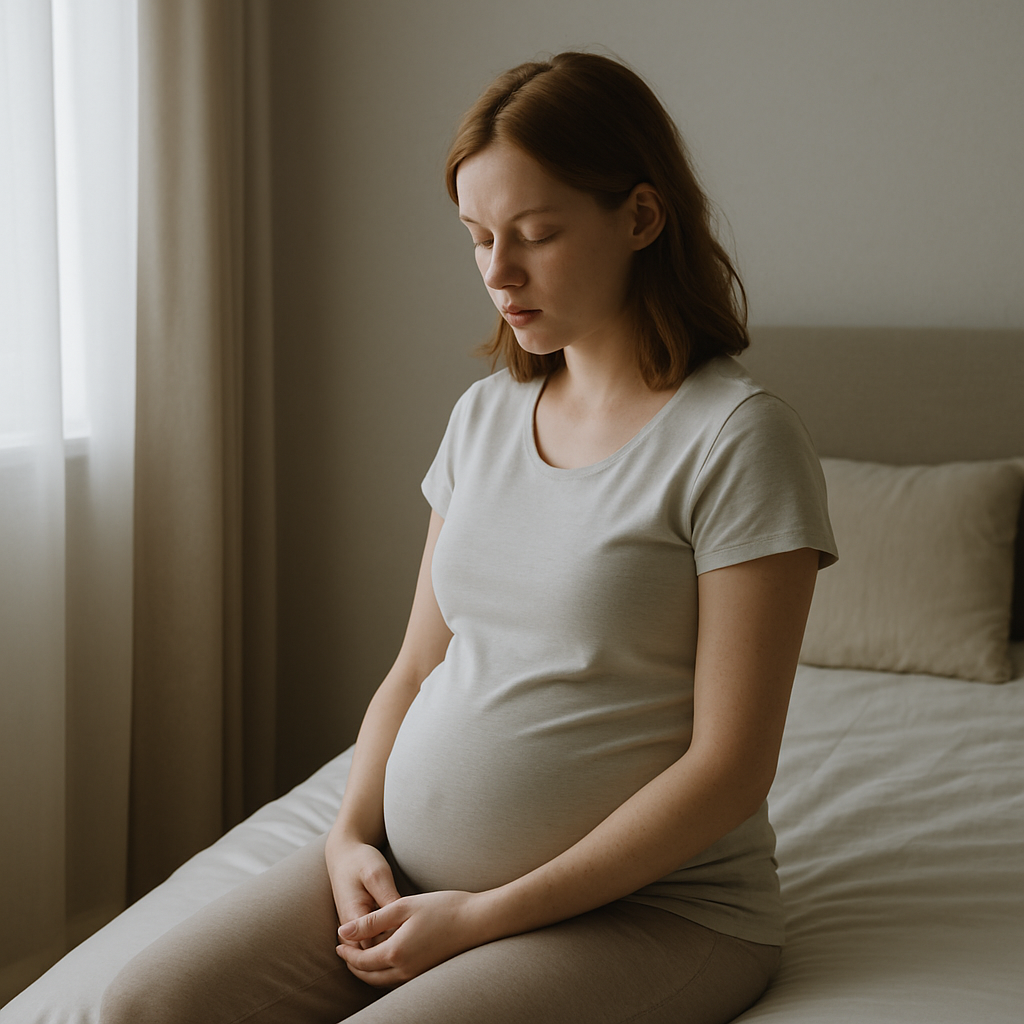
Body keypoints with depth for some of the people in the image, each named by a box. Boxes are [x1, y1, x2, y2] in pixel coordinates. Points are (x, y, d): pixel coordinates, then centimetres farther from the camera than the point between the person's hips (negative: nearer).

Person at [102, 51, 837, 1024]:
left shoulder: (739, 439, -13)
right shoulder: (484, 414, 8)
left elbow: (729, 764, -15)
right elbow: (417, 668, 13)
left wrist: (490, 914, -16)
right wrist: (352, 835, -5)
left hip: (645, 906, -5)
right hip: (410, 870, 6)